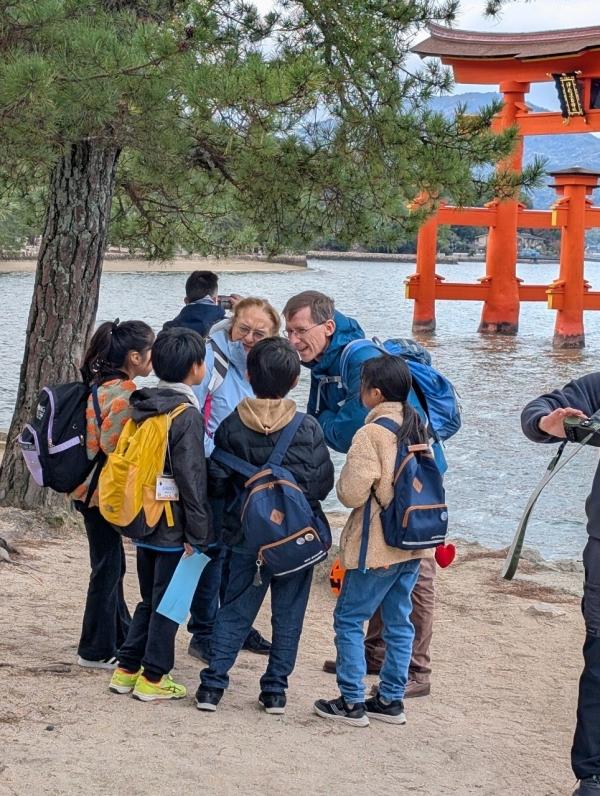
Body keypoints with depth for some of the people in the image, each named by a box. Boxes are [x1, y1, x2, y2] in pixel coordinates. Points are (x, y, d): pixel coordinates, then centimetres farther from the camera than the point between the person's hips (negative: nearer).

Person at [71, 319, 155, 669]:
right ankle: (97, 650, 11)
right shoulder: (124, 393, -21)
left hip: (92, 491, 9)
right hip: (105, 494, -9)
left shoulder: (101, 384, 8)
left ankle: (123, 638, 31)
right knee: (108, 569, 1)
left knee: (111, 566, 19)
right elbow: (114, 449, -24)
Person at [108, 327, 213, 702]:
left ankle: (127, 669, 20)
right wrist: (197, 533, -13)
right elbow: (192, 479, -18)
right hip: (173, 528, -7)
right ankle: (153, 678, 9)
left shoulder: (144, 406, 6)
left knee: (149, 600, 18)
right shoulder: (187, 415, -16)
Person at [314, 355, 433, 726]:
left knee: (349, 619, 3)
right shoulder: (417, 428, 6)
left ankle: (352, 702, 4)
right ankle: (392, 699, 19)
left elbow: (351, 493, -19)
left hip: (377, 546, -8)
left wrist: (346, 478, 0)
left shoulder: (372, 434, -18)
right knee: (399, 622, 13)